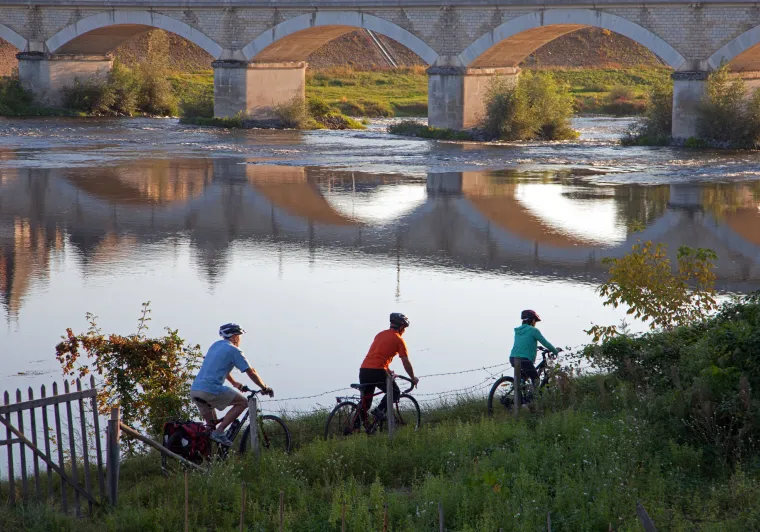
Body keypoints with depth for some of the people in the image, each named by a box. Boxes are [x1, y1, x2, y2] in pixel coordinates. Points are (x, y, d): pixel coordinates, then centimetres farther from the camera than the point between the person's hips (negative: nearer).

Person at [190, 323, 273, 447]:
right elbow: (251, 373, 1)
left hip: (194, 390, 8)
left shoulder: (216, 345, 22)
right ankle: (219, 431, -5)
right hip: (211, 390, -8)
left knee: (211, 425, 21)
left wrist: (234, 383, 49)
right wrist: (265, 388, 13)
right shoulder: (233, 350, -1)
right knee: (243, 402, 4)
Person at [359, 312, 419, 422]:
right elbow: (406, 363, 5)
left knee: (365, 400, 14)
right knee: (395, 392, 13)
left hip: (364, 370, 6)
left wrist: (388, 371, 43)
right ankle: (379, 410, -6)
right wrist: (413, 379, 18)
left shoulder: (380, 334, 22)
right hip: (377, 371, -6)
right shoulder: (398, 340, 3)